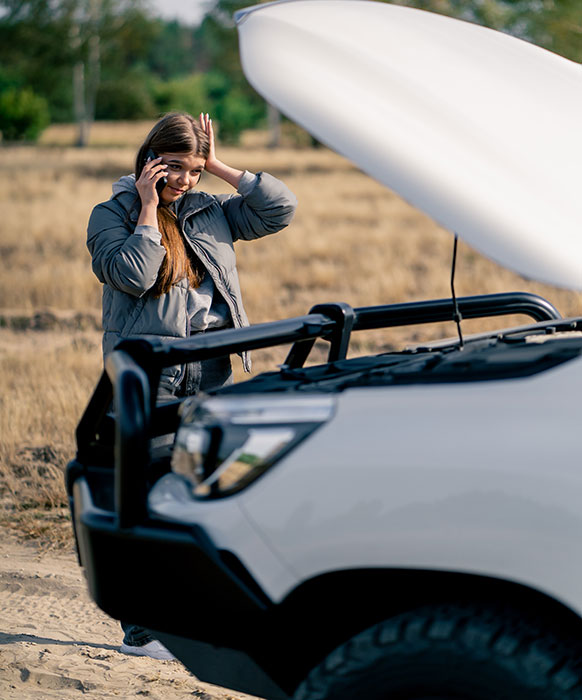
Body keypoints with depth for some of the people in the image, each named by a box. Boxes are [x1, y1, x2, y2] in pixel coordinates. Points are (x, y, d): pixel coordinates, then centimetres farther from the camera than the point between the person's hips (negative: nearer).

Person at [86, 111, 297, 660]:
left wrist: (222, 168, 5)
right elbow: (133, 275, -16)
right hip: (150, 373, -5)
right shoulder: (113, 215, 1)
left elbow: (281, 208, 9)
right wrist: (149, 209, -8)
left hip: (211, 372, 5)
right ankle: (142, 629, 1)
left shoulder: (209, 213, 14)